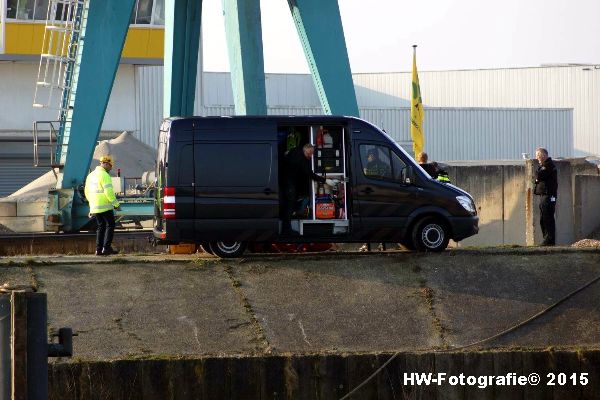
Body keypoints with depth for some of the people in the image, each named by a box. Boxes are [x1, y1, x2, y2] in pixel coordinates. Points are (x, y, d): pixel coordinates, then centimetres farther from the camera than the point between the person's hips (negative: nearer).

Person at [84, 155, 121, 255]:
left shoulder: (91, 175, 14)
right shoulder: (105, 176, -13)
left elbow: (87, 192, 19)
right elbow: (109, 192, -19)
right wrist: (116, 204, -12)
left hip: (94, 208, 8)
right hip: (105, 207, -8)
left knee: (101, 227, 13)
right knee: (110, 226, 0)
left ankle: (98, 249, 6)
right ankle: (106, 247, -9)